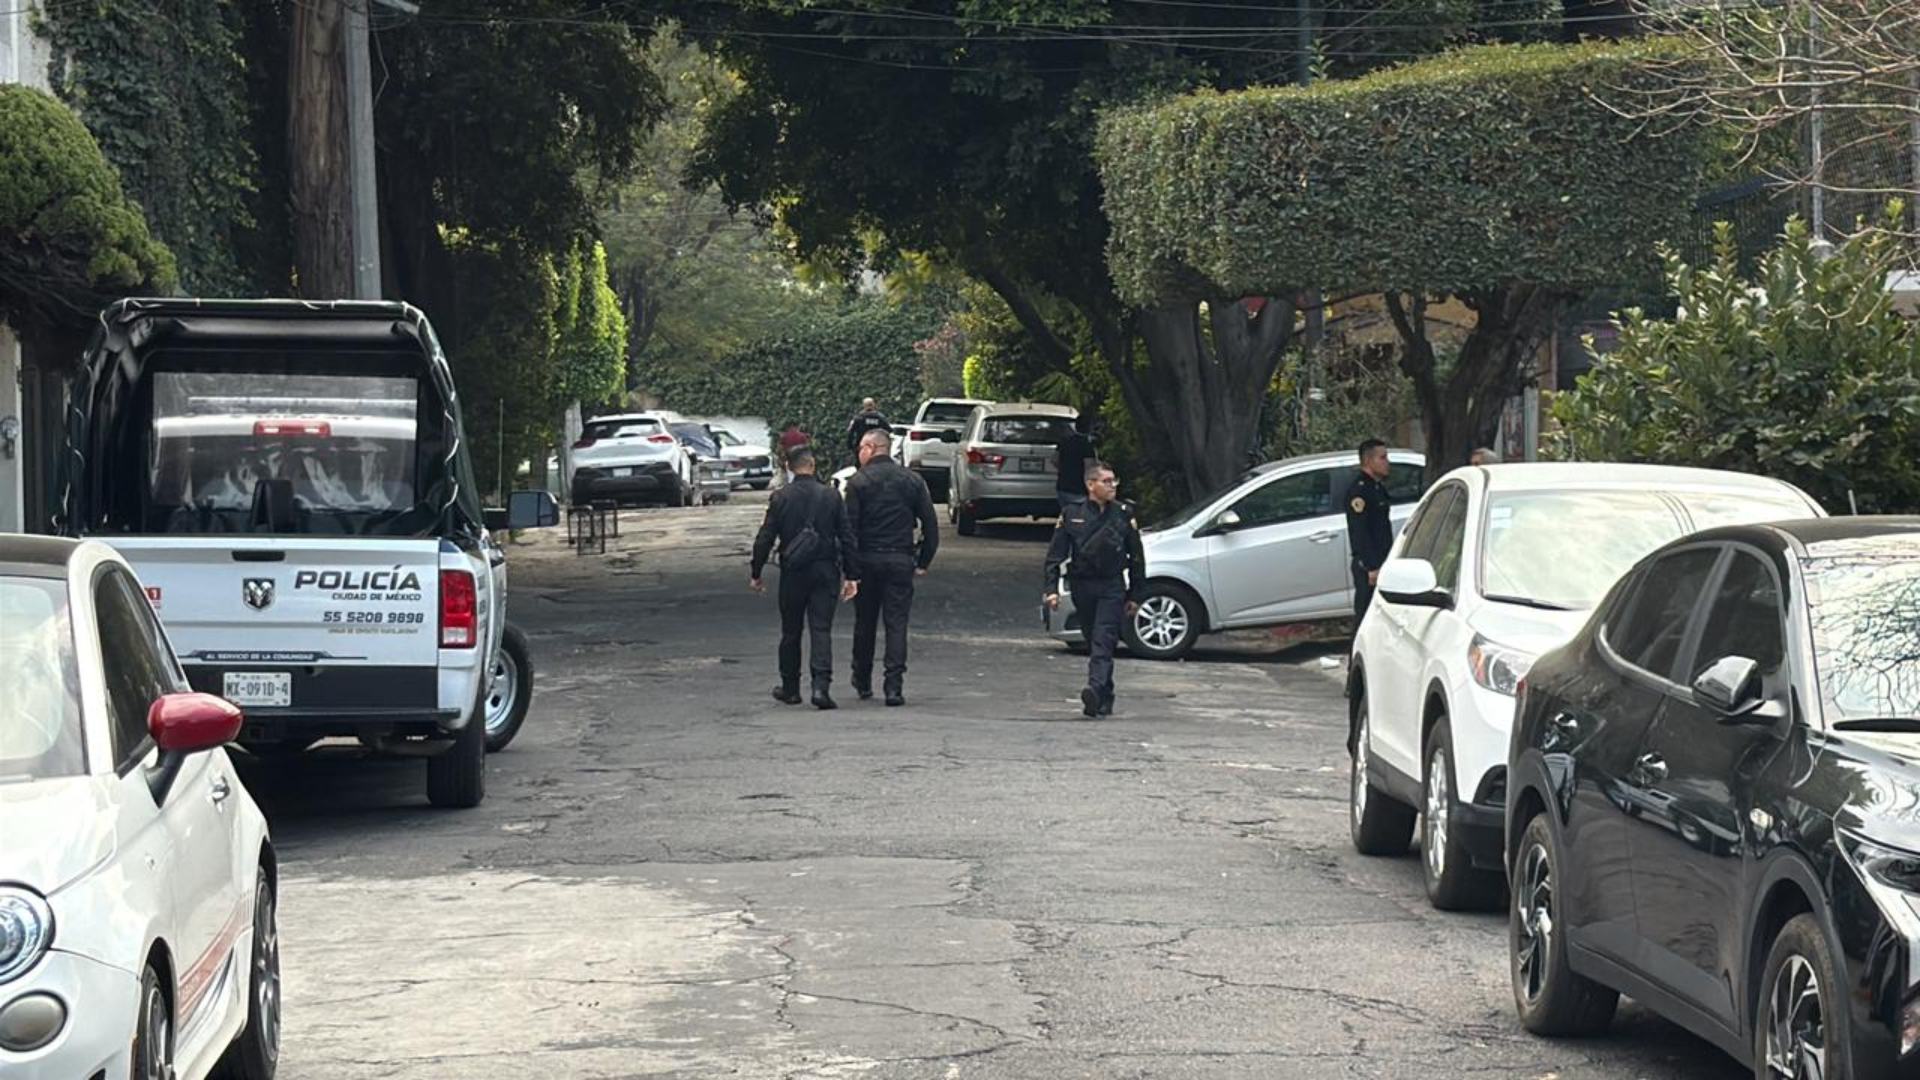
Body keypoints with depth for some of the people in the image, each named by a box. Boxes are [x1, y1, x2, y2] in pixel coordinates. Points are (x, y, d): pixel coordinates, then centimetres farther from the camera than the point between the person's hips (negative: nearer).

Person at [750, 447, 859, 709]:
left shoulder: (781, 498, -5)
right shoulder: (831, 496, -1)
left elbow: (765, 539, -4)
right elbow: (847, 538, 0)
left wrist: (756, 574, 6)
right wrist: (852, 576, 5)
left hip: (792, 572, 0)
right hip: (825, 571, 0)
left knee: (791, 631, 13)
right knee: (821, 629, -3)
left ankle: (790, 688, 22)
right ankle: (821, 685, -18)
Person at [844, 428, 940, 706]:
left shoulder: (859, 482, -5)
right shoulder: (912, 480, 5)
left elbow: (849, 526, -10)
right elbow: (931, 525, 4)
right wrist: (923, 562, 9)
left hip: (867, 559, -1)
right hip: (900, 561, 1)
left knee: (864, 623, 13)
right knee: (896, 624, 0)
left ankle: (862, 683, 25)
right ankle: (894, 687, -9)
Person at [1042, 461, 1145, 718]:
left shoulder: (1124, 514, 3)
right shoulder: (1072, 514, 3)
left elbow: (1136, 557, 8)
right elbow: (1056, 553, 3)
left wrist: (1135, 595, 6)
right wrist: (1051, 588, -7)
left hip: (1112, 587, -2)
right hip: (1082, 586, 2)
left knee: (1103, 641, -17)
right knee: (1093, 642, 9)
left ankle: (1096, 690, -31)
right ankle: (1105, 700, 20)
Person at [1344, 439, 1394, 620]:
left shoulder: (1378, 488, 17)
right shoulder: (1358, 490, -15)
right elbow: (1360, 532, -20)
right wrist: (1371, 567, -24)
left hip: (1379, 563, 10)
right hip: (1368, 566, -10)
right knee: (1366, 613, -9)